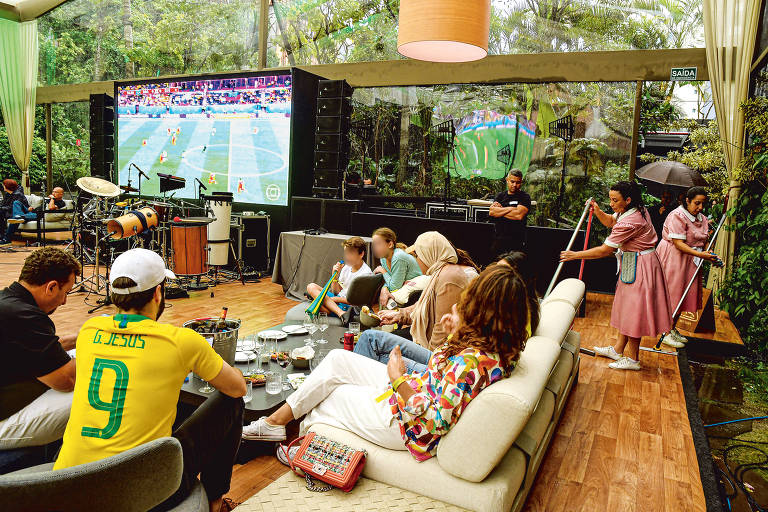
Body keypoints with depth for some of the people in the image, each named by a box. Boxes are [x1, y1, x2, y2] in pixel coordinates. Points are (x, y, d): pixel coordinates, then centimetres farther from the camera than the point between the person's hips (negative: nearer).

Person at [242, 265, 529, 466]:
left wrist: (399, 378, -21)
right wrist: (453, 338, -4)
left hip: (405, 421, -9)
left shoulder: (473, 359, -34)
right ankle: (275, 421, 22)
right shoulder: (500, 346, -6)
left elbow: (434, 421, -32)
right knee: (337, 359, 9)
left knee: (328, 396, 11)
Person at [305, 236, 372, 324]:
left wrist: (335, 298, -13)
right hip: (338, 299, 10)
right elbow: (336, 291, 12)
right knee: (311, 286, -11)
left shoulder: (366, 273, -13)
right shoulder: (346, 267, 9)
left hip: (348, 306, -10)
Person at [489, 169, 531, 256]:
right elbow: (491, 212, -3)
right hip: (498, 240, 4)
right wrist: (512, 209, -10)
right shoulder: (500, 196, 14)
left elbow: (519, 215, -16)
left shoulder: (525, 197, 1)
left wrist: (500, 210, -4)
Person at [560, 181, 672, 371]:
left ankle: (633, 359, 11)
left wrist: (575, 255, -18)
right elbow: (610, 221, 21)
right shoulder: (637, 210, 4)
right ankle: (618, 350, 28)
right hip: (633, 264, 11)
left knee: (633, 311, -1)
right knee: (626, 307, 16)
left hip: (640, 267, -10)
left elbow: (605, 250, -25)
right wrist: (597, 211, -1)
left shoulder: (629, 221, -27)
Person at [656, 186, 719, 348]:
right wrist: (699, 254, -29)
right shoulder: (678, 216, -16)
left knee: (682, 296, 12)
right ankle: (666, 333, 5)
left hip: (690, 261, 8)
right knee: (672, 294, -4)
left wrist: (710, 257, -6)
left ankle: (672, 329, 24)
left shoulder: (702, 219, 10)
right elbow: (678, 243, -21)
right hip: (673, 258, -8)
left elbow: (703, 242, 12)